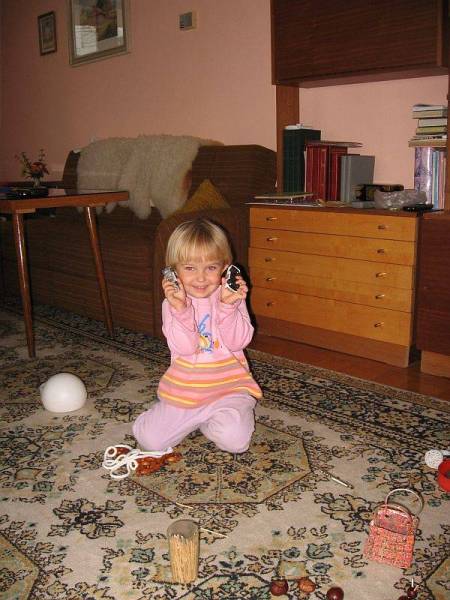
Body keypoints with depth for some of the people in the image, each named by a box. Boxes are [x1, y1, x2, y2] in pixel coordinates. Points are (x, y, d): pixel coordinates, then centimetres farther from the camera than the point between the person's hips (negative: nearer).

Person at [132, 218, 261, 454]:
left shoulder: (231, 297, -3)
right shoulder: (172, 303, -4)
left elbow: (237, 342, -13)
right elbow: (184, 348, -17)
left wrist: (227, 306, -26)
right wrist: (180, 309, -31)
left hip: (228, 386, -1)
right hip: (184, 388, 1)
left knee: (234, 440, -24)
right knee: (149, 439, -7)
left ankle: (205, 420, 11)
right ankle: (195, 418, 19)